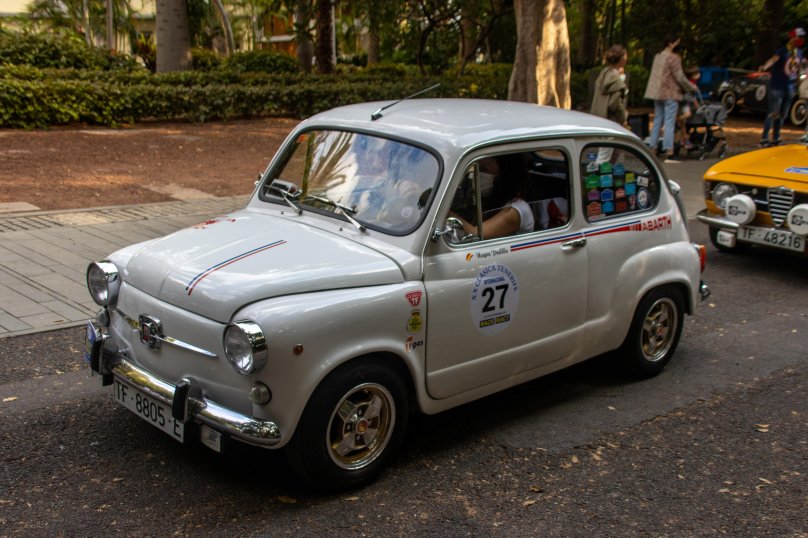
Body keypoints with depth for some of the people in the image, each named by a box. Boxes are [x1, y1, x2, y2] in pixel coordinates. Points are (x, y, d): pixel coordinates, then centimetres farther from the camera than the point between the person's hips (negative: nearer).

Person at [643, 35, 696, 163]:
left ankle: (652, 147, 18)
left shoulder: (658, 56, 10)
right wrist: (690, 87, -1)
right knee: (670, 123, -7)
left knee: (657, 121, 15)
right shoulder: (674, 58, -14)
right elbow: (680, 77, -16)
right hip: (670, 94, -8)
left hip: (657, 94, 8)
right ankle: (669, 153, -8)